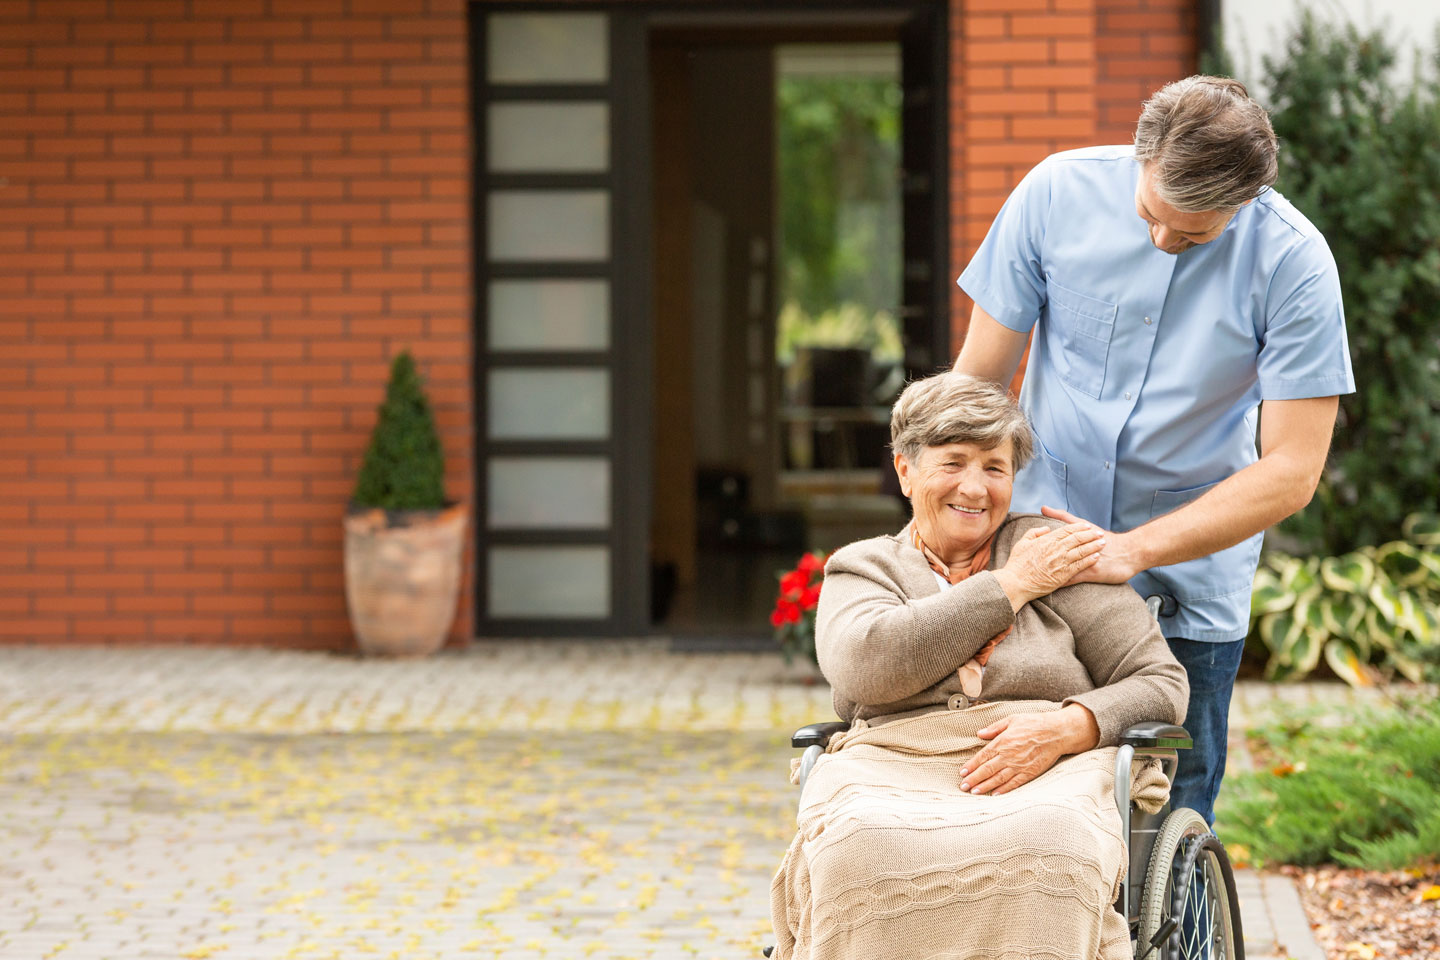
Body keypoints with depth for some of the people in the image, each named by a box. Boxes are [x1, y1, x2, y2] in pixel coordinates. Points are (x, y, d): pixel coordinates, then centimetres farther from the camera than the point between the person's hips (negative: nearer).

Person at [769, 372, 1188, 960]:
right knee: (864, 847, -37)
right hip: (893, 771, 0)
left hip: (1045, 774, 0)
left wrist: (1065, 727, -8)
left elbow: (1161, 683, 14)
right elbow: (868, 664, -3)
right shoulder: (860, 568, 21)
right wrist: (1012, 585, 3)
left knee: (1042, 844, -39)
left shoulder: (1058, 549, 20)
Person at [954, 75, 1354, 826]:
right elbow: (978, 380, -1)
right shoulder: (1059, 191, -8)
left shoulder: (1292, 263, -13)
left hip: (1186, 594, -1)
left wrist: (1133, 551, -19)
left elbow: (1291, 472, -13)